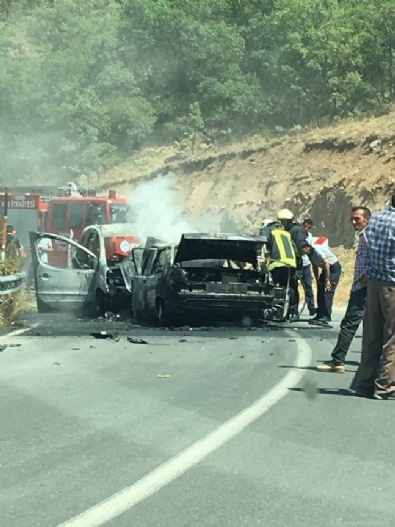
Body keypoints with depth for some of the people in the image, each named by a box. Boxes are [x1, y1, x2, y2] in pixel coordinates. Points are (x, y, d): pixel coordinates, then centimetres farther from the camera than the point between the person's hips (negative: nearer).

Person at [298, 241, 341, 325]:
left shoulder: (317, 251, -26)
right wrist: (317, 280, 12)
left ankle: (325, 317, -16)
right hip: (326, 269, 9)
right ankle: (320, 315, 12)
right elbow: (315, 267, 12)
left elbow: (326, 264, -27)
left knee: (327, 291, -15)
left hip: (334, 268, -9)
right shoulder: (310, 254, 0)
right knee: (320, 291, 6)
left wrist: (327, 280, -24)